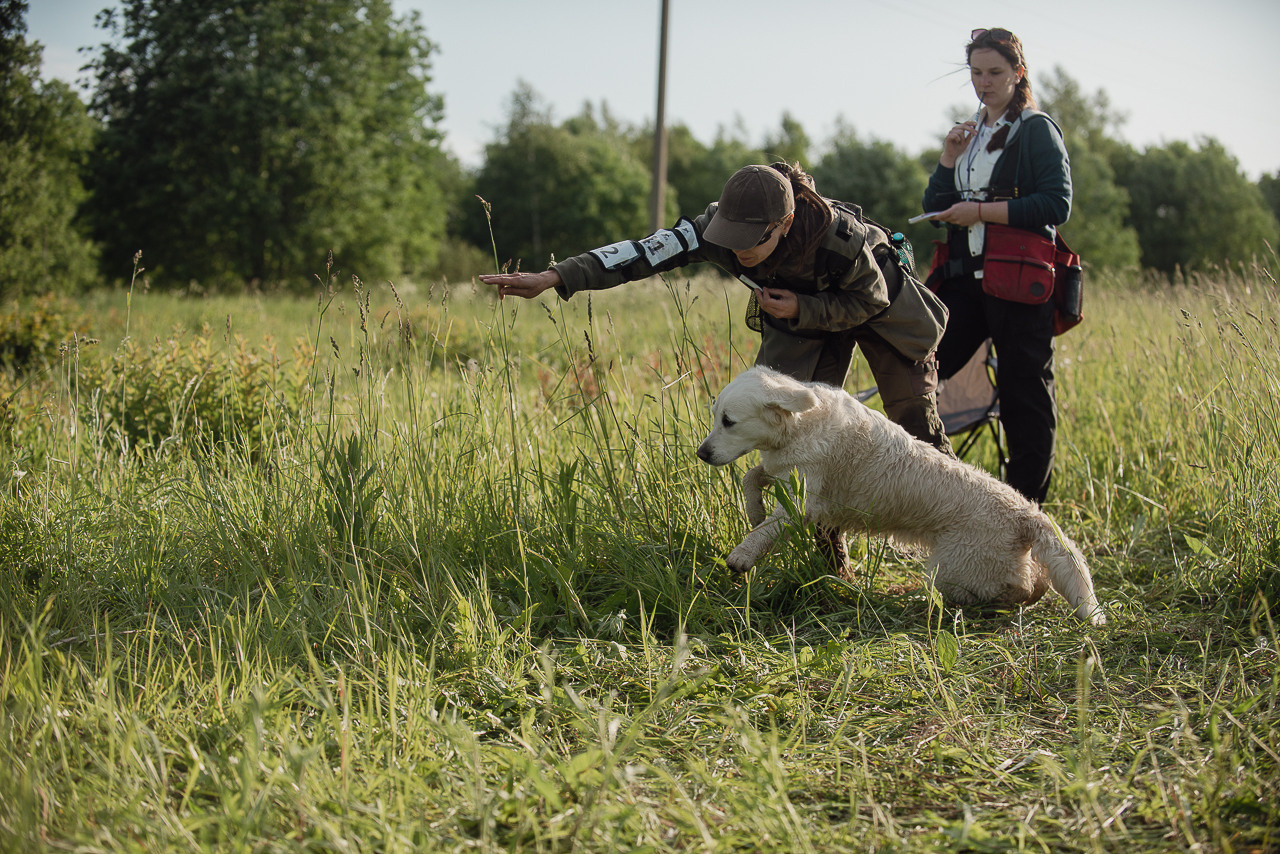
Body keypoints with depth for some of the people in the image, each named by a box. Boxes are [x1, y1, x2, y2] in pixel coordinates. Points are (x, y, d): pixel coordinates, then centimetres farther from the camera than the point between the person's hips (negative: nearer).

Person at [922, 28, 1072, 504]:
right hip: (964, 278, 6)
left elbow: (1057, 206, -12)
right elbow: (936, 209, 18)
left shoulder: (1037, 130, 0)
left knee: (1025, 397, -2)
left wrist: (981, 211, -15)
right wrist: (949, 157, 3)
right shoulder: (970, 133, 19)